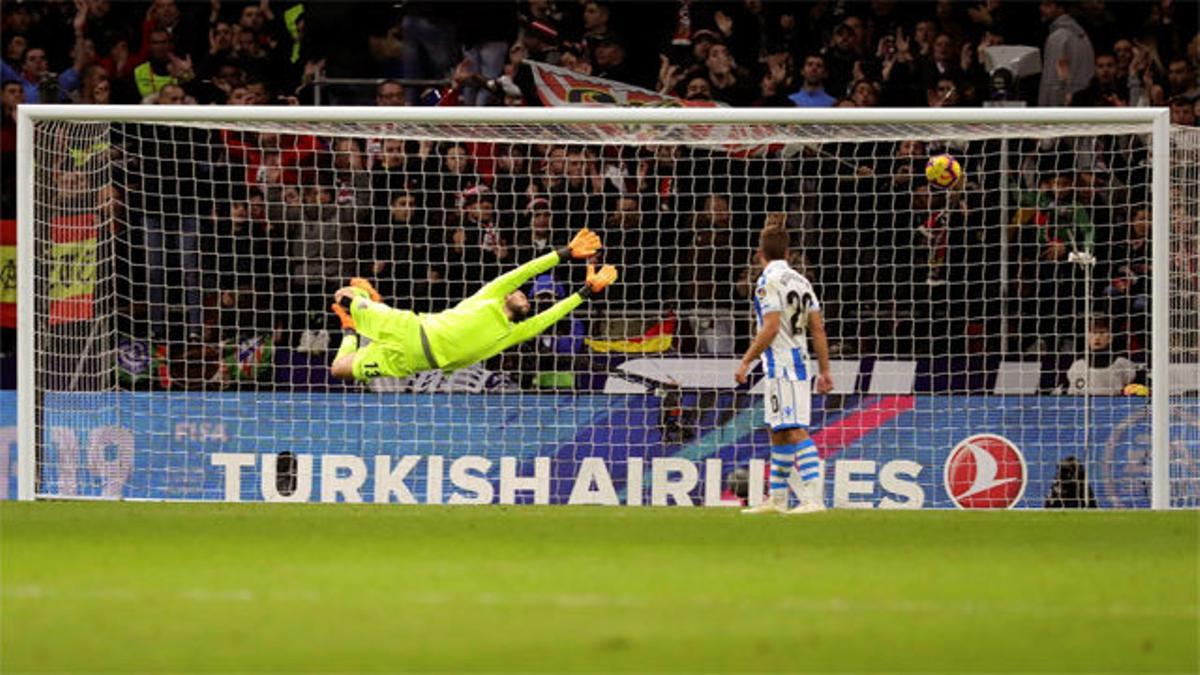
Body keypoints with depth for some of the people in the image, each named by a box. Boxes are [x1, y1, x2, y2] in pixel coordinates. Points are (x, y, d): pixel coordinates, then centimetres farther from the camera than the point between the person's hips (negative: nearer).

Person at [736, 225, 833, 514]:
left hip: (781, 367, -9)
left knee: (795, 432, -14)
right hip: (800, 363, 9)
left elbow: (770, 328, -18)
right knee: (778, 433, 16)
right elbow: (818, 330, 12)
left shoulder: (769, 282, -10)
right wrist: (825, 371, 14)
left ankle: (813, 498, -23)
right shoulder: (800, 281, 14)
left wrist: (746, 361, -12)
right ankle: (777, 499, 22)